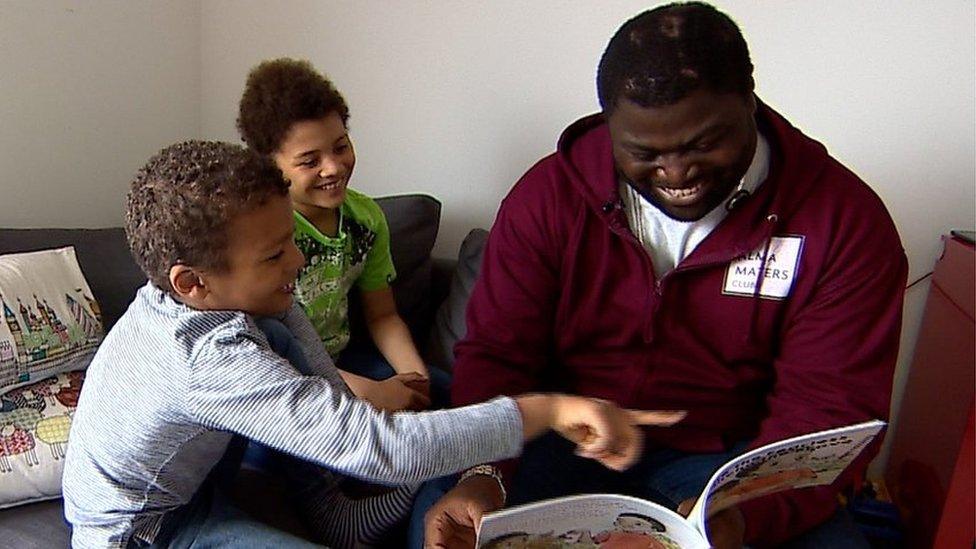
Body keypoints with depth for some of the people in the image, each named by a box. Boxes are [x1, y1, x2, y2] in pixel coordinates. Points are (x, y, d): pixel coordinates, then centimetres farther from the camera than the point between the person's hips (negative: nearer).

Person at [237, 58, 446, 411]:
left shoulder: (366, 216, -2)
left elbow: (381, 316, 7)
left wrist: (415, 374, -13)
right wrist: (370, 392, -29)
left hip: (339, 357, 7)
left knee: (444, 392, -4)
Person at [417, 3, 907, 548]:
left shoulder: (846, 221, -11)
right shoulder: (549, 195, -8)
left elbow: (829, 406, -13)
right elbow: (496, 353, -6)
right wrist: (484, 475, -25)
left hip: (731, 456, 1)